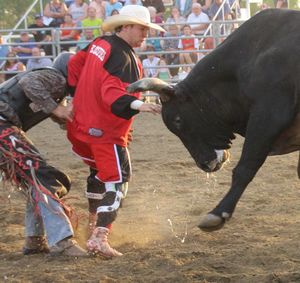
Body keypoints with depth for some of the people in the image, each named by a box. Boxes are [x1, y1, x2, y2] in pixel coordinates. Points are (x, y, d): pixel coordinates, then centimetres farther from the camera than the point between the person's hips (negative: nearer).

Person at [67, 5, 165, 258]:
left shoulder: (99, 45, 7)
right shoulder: (122, 56, -21)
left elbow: (75, 64, 15)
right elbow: (112, 91, -33)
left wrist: (75, 92, 19)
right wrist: (136, 105, -47)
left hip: (82, 122, 10)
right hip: (106, 130, -10)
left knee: (100, 170, 30)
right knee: (116, 179, -9)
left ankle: (94, 222, 45)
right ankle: (100, 237, -20)